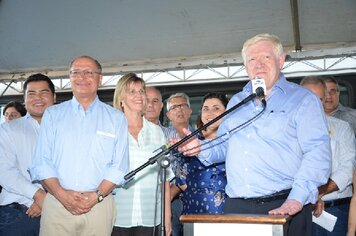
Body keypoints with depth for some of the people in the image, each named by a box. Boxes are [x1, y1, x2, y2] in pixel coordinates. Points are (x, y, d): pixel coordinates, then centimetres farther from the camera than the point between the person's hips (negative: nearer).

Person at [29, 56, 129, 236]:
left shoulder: (116, 118, 8)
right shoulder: (52, 114, 11)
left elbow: (119, 165, 1)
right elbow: (41, 162, 3)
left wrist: (97, 195, -12)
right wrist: (62, 194, -11)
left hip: (99, 206, 0)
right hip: (56, 203, 1)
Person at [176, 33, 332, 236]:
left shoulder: (303, 99, 1)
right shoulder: (236, 102, 18)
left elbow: (318, 153, -9)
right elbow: (223, 146, 22)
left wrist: (296, 200, -20)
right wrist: (201, 148, 1)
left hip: (284, 207, -4)